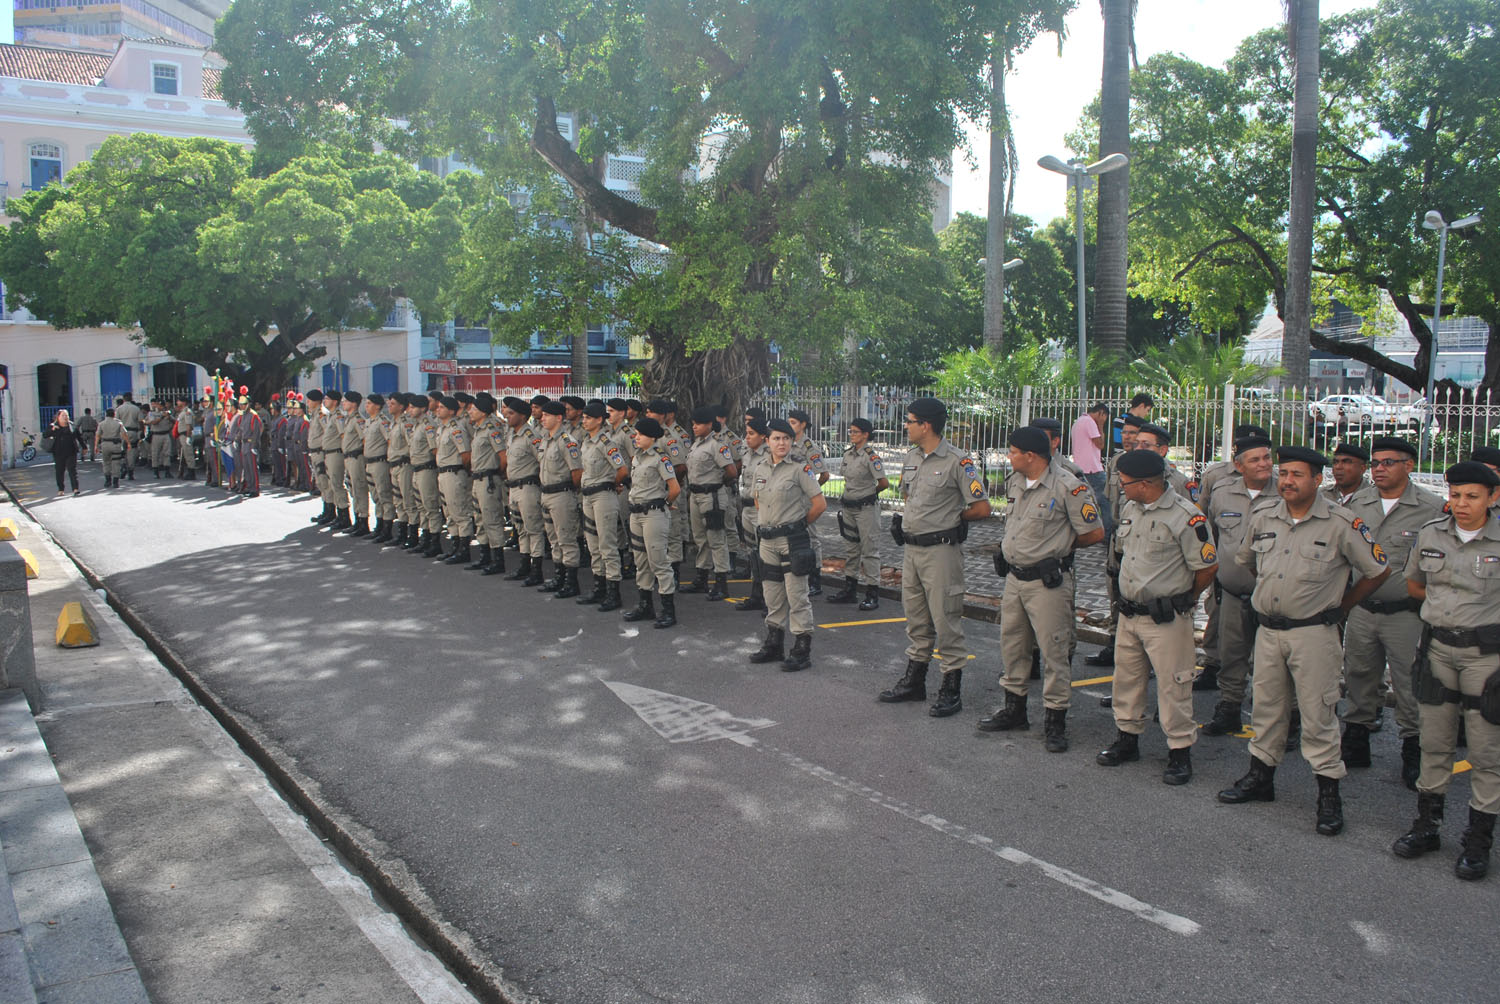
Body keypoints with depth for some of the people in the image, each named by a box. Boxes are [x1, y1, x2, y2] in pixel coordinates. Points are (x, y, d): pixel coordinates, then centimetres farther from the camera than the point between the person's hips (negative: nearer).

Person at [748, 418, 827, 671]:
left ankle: (802, 650, 3)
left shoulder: (800, 468, -9)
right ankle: (773, 645, 26)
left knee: (797, 596, -3)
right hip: (767, 540, 6)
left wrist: (799, 525, 1)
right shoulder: (761, 470, 9)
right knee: (772, 596, 14)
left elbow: (820, 504, -9)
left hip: (793, 541, -6)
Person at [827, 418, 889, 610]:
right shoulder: (848, 453, 9)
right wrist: (847, 496, 12)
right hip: (848, 506, 8)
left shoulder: (871, 455, -15)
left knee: (869, 549, -2)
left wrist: (870, 492, -1)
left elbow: (884, 483, -16)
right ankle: (850, 590, 24)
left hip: (866, 508, -8)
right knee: (850, 549, 14)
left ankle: (873, 595, 2)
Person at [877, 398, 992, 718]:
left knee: (946, 619, -2)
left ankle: (952, 689, 7)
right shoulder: (910, 458, 10)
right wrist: (907, 521, 8)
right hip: (911, 548, 8)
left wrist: (950, 518, -1)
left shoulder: (957, 461, -14)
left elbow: (982, 508, -14)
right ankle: (914, 680, 29)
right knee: (916, 619, 17)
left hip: (941, 550, -8)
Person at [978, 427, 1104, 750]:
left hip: (1048, 581, -8)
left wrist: (1060, 546, 1)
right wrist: (1008, 549, 10)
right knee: (1012, 645, 16)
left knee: (1054, 650, -2)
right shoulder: (1013, 481, 8)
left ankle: (1055, 720, 9)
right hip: (1014, 577, 8)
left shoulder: (1068, 487, -16)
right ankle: (1014, 709, 30)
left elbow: (1094, 533, -10)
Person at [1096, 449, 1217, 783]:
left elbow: (1207, 567, -12)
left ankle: (1180, 752, 11)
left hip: (1166, 618, -7)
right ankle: (1127, 739, 30)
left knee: (1172, 686, -1)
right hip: (1128, 614, 8)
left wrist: (1181, 599, 1)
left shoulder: (1185, 516, -16)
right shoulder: (1130, 508, 8)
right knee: (1126, 678, 15)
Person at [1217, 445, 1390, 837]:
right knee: (1266, 707, 14)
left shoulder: (1341, 523, -10)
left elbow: (1378, 570, -1)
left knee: (1318, 713, -2)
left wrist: (1340, 606, 3)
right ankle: (1260, 777, 27)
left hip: (1313, 633, -5)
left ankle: (1329, 794, 8)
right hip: (1268, 631, 5)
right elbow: (1245, 561, 23)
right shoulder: (1263, 519, 5)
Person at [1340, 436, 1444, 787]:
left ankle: (1413, 754, 17)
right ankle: (1356, 744, 28)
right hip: (1361, 610, 4)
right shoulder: (1356, 503, 7)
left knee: (1411, 685, 2)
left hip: (1406, 614, -4)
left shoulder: (1433, 508, -5)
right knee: (1359, 678, 14)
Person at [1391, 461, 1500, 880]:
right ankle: (1427, 825, 26)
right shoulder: (1430, 534, 2)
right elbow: (1413, 584, 16)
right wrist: (1451, 604, 9)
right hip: (1437, 645, 3)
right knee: (1434, 742, 13)